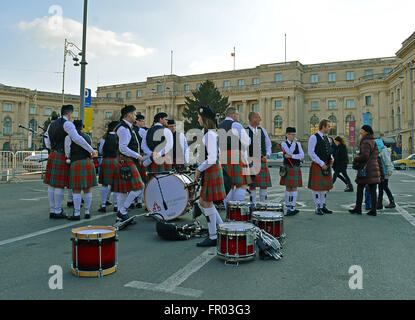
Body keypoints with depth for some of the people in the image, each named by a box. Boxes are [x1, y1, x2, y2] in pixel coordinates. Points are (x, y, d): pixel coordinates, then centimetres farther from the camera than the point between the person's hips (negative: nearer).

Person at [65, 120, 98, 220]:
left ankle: (77, 214, 0)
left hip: (76, 163, -4)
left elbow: (67, 153, 1)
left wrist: (69, 159, 18)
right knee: (87, 189, 9)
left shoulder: (69, 137, 0)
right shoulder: (87, 137, 13)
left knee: (77, 190, -1)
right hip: (89, 162, 5)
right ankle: (87, 212, 14)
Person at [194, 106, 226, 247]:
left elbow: (212, 159, -24)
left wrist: (199, 169, -13)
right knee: (203, 202, 15)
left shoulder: (210, 135, -17)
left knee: (207, 203, -3)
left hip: (212, 171, -10)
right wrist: (200, 169, 19)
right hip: (210, 171, 10)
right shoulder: (209, 133, 15)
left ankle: (213, 237, 8)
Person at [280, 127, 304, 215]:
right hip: (287, 168, -2)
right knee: (288, 188, 4)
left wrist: (291, 156, -13)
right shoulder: (284, 144, 1)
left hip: (296, 168, 2)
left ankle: (292, 208, 2)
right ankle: (288, 207, 12)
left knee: (294, 188, -1)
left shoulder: (298, 144, 9)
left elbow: (302, 155, -4)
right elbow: (290, 152, -16)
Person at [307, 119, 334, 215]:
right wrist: (321, 164, -17)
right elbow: (311, 153, -16)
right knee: (317, 187, -2)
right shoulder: (314, 137, -10)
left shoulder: (326, 138, 14)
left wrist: (331, 158, 1)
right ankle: (317, 208, 7)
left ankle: (323, 206, 20)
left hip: (326, 166, 8)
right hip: (317, 166, -8)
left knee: (326, 186, 10)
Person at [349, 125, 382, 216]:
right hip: (374, 167, 8)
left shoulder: (366, 142, -13)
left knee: (360, 189, 3)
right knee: (372, 190, 6)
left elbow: (365, 156, -21)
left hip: (365, 168, -8)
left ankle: (358, 208, 9)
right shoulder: (373, 142, 15)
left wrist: (355, 159, -4)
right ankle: (373, 210, 7)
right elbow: (376, 153, 19)